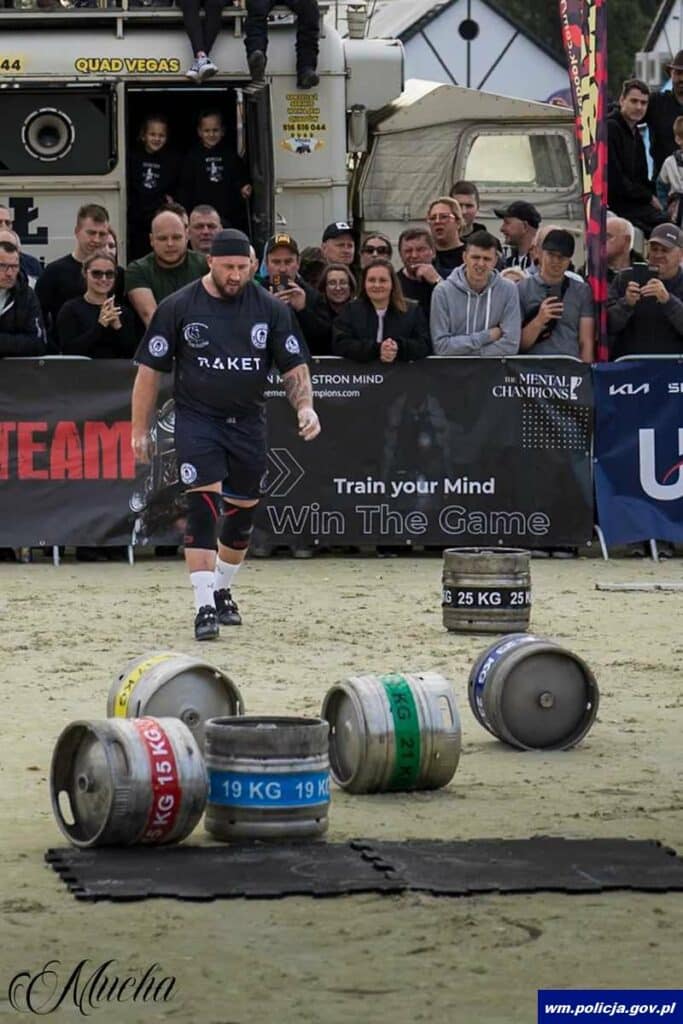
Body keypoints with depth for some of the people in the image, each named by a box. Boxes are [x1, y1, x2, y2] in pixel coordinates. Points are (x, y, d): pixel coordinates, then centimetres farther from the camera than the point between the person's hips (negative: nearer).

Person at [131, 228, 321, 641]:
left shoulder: (270, 308, -1)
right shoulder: (178, 307, -5)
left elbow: (295, 366, 3)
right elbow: (150, 370, 0)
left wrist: (305, 405, -16)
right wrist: (140, 429, -1)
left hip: (248, 421, 3)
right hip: (197, 418, -3)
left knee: (243, 511, 10)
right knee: (204, 504, -17)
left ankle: (223, 592, 34)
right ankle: (205, 606, -19)